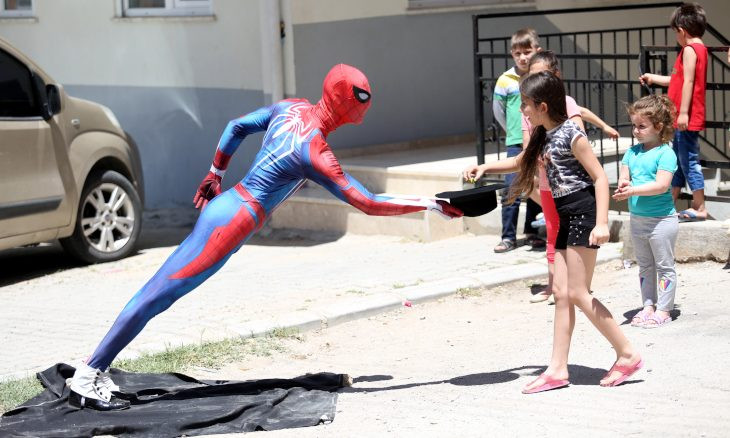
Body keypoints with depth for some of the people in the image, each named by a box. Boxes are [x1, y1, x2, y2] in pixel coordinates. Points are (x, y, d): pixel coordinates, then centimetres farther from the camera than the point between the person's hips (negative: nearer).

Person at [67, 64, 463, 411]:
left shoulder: (290, 108, 7)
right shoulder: (314, 151, -17)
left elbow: (236, 127, 20)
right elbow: (367, 203, -17)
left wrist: (215, 175, 32)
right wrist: (430, 205, -10)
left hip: (221, 206, 9)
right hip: (234, 221, -9)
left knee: (158, 291, 7)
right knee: (159, 294, -8)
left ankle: (96, 373, 9)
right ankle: (87, 379, -7)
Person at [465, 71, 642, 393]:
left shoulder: (570, 133, -13)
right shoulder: (544, 137, 14)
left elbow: (600, 176, -15)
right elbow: (521, 162, 33)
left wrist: (602, 222, -23)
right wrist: (486, 168, 22)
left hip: (584, 211, -9)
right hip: (566, 217, 9)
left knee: (577, 294, -9)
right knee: (561, 292, 4)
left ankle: (627, 354, -1)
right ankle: (558, 369, 5)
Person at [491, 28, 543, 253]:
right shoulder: (506, 80, -3)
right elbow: (498, 110, 9)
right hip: (516, 144, -1)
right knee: (511, 190, -7)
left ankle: (532, 232, 21)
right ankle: (508, 237, -2)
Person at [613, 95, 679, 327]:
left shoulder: (665, 153, -13)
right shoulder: (632, 152, 7)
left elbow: (662, 185, -23)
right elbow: (624, 176, 3)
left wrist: (633, 190, -31)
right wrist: (623, 185, -21)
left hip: (661, 219, -7)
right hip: (637, 219, 7)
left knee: (664, 266, 3)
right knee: (645, 266, 16)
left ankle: (663, 310, 8)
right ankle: (648, 306, 25)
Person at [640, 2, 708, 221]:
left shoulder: (690, 49, -13)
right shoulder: (700, 48, 17)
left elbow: (688, 82, -20)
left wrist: (683, 112, -24)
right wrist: (653, 78, 35)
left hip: (686, 119, -10)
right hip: (684, 120, 10)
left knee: (689, 162, -6)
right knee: (678, 161, 14)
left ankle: (699, 208, -2)